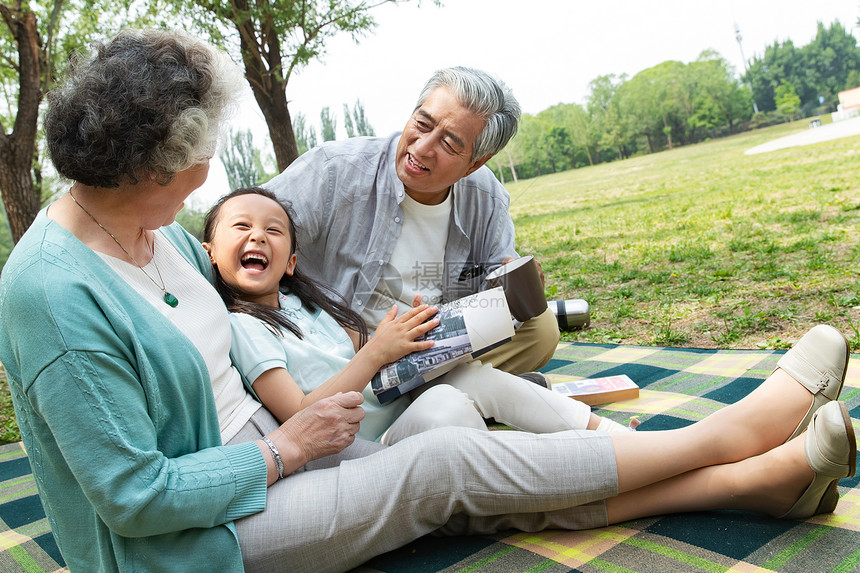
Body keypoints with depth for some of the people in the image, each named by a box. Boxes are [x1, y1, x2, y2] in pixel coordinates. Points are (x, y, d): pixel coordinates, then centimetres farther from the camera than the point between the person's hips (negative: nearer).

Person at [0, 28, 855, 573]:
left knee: (492, 496, -7)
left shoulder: (152, 229, -1)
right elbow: (137, 496, -25)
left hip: (256, 453, 7)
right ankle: (732, 432, -9)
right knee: (448, 463, -21)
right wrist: (286, 448, -17)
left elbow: (224, 292, 19)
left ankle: (759, 477, -8)